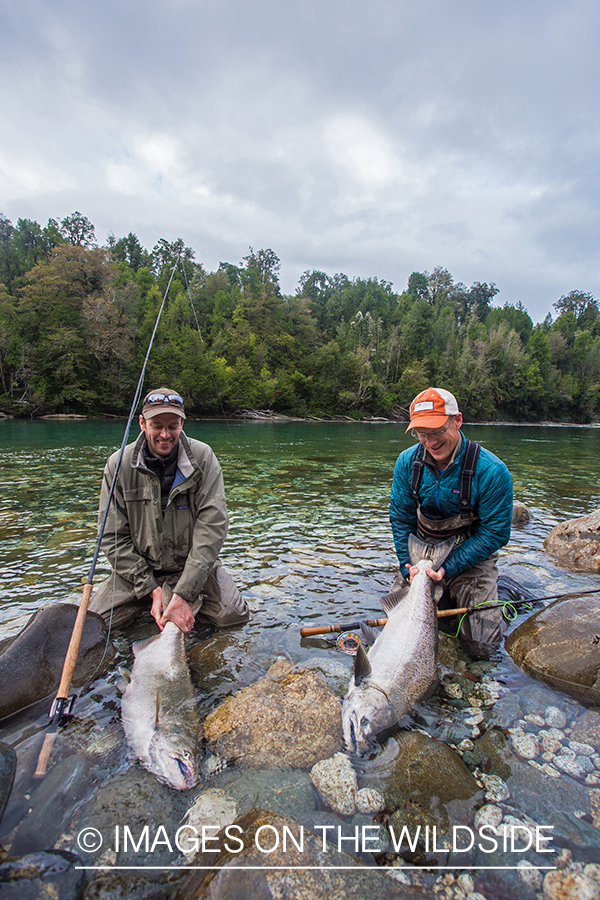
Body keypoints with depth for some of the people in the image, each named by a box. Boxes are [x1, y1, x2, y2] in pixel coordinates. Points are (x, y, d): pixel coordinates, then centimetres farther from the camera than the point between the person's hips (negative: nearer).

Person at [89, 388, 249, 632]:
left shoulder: (202, 457, -13)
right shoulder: (119, 465, -10)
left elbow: (212, 525, -20)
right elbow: (113, 537, -7)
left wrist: (183, 595, -26)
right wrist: (151, 589, -16)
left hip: (193, 563, -1)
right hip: (138, 567, 2)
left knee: (234, 616, -18)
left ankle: (191, 599, 13)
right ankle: (154, 597, 13)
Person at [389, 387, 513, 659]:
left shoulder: (492, 471, -22)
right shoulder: (408, 462, -9)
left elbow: (495, 533, -16)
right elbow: (401, 517, -1)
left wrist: (447, 568, -22)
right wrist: (408, 565, -12)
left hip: (470, 559, -3)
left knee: (481, 646, -9)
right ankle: (443, 596, 27)